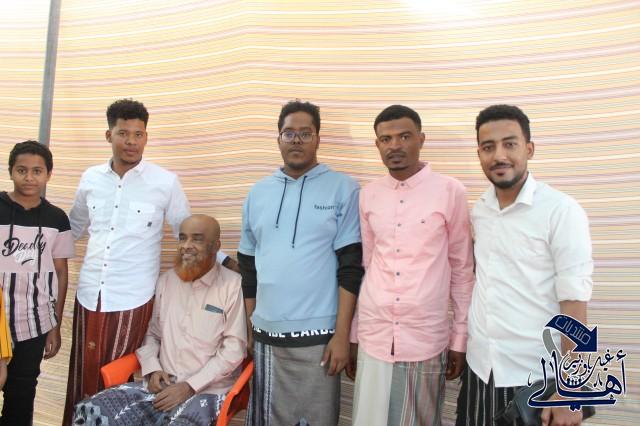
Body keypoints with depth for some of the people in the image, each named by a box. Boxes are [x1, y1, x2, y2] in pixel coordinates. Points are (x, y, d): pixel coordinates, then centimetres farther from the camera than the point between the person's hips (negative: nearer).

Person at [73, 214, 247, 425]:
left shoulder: (233, 285, -8)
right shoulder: (165, 281, 11)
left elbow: (234, 350, -10)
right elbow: (149, 333, 17)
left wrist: (191, 386, -13)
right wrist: (152, 370, 0)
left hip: (206, 391, -4)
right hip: (162, 386, 5)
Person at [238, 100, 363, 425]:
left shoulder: (343, 189, -3)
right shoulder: (258, 193, 8)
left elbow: (351, 267, -7)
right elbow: (248, 266, 13)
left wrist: (342, 335, -10)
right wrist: (248, 328, 11)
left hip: (317, 335, -3)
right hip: (265, 335, 4)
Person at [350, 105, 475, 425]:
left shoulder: (450, 192, -6)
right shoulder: (368, 195, 4)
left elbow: (462, 269, -1)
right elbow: (365, 266, 10)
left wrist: (461, 337, 1)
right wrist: (352, 332, 12)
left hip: (426, 339, -2)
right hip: (373, 336, 3)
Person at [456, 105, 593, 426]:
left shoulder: (562, 211, -13)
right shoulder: (477, 211, 3)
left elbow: (573, 303, -14)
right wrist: (458, 345, 10)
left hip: (536, 377, -5)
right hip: (479, 368, 5)